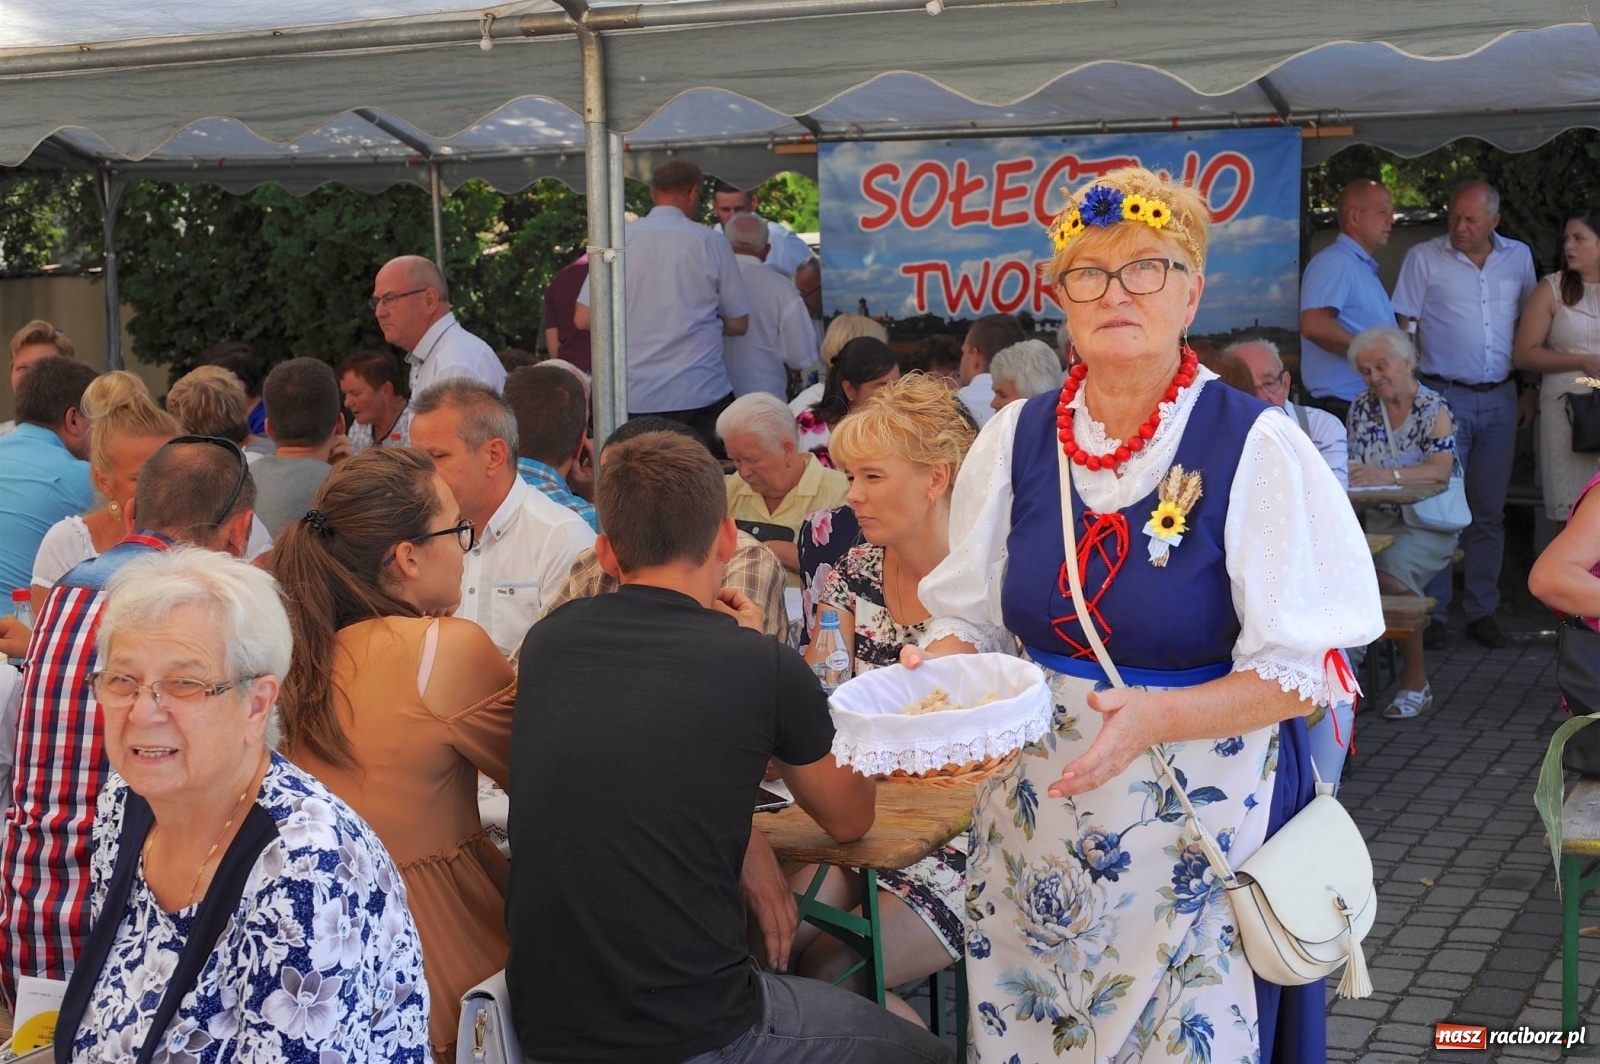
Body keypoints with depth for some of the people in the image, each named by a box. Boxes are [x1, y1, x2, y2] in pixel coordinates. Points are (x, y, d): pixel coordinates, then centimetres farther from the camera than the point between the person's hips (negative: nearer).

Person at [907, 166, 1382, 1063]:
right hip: (1038, 811, 4)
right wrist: (940, 668, -12)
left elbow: (1305, 665, -13)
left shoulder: (1256, 445, -11)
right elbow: (972, 616, 10)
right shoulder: (1017, 440, 2)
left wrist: (1153, 718, -27)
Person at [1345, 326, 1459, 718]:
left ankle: (1416, 683, -19)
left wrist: (1386, 475, -34)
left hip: (1426, 525, -4)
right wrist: (1347, 475, -12)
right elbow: (1356, 471, 13)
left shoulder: (1434, 409, -1)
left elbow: (1441, 469, -17)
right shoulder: (1362, 408, 13)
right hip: (1376, 521, 4)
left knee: (1392, 571, -33)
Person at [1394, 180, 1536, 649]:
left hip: (1500, 399, 3)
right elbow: (1402, 326, -1)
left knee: (1490, 511, 7)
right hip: (1444, 396, -3)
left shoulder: (1519, 257, 9)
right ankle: (1432, 611, 3)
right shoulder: (1424, 258, -1)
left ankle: (1482, 610, 14)